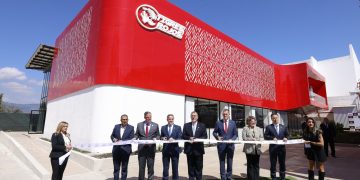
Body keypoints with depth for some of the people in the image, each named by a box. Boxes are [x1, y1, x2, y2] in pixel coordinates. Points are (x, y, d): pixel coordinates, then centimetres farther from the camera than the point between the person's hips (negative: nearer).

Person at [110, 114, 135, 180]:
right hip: (116, 150, 2)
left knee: (124, 168, 10)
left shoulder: (131, 128, -4)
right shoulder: (116, 126, 6)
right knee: (116, 168, 11)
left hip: (125, 150, -2)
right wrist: (114, 139, -12)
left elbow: (131, 139, -9)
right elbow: (112, 135, 10)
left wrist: (122, 141, -20)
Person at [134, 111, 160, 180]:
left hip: (151, 148, -1)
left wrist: (155, 138, -14)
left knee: (150, 165, 6)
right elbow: (136, 134, 10)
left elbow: (158, 135, 6)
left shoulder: (155, 125, 5)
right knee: (141, 165, 7)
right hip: (141, 147, 1)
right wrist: (135, 138, -10)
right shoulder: (139, 124, 7)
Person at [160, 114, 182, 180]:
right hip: (166, 150, 1)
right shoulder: (163, 127, 6)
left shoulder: (178, 127, 1)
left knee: (175, 168, 10)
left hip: (174, 150, -1)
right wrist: (162, 138, -14)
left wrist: (174, 139, -25)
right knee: (165, 167, 9)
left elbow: (180, 138, -7)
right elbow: (161, 137, 8)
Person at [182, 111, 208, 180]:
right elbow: (183, 136, 3)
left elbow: (205, 136, -1)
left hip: (198, 149, -1)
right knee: (190, 166, 9)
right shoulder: (186, 125, 7)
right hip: (189, 149, 1)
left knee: (199, 166, 6)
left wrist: (198, 139, -17)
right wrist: (189, 138, -16)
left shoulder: (202, 125, 5)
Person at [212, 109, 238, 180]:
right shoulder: (218, 122, 0)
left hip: (230, 145, 1)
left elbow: (235, 134, 5)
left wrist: (232, 139, -13)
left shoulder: (233, 123, 3)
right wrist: (217, 137, -15)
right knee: (222, 162, 7)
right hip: (221, 145, -1)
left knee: (230, 162, 11)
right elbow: (214, 132, 6)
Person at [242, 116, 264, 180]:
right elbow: (244, 138, -5)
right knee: (250, 165, 2)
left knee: (256, 165, 8)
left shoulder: (259, 129, 15)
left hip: (257, 149, 3)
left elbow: (262, 137, 9)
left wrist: (259, 140, -12)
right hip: (249, 149, -3)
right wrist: (251, 139, -19)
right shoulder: (245, 129, 3)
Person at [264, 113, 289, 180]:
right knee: (273, 164, 5)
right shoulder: (268, 127, -1)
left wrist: (285, 138, -10)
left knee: (282, 163, 13)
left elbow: (287, 135, 11)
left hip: (282, 147, 3)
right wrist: (272, 138, -20)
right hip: (273, 148, -3)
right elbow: (265, 136, -6)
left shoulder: (283, 127, 10)